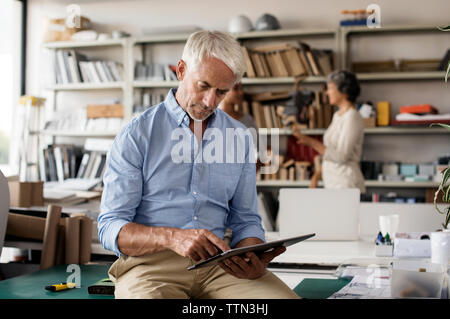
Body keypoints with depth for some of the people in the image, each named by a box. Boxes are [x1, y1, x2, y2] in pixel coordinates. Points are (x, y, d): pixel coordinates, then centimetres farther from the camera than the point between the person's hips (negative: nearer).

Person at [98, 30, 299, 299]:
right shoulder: (136, 135, 1)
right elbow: (110, 228, -4)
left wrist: (252, 260, -7)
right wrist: (172, 238, -23)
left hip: (219, 263, 3)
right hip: (150, 262, -3)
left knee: (286, 297, -24)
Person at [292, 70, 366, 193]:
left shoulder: (352, 118, -13)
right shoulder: (338, 115, 14)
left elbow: (341, 156, -19)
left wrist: (311, 142, -21)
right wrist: (317, 175, 12)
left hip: (347, 185, -8)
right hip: (332, 184, 8)